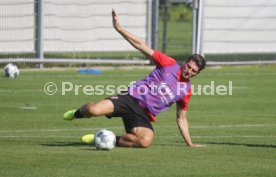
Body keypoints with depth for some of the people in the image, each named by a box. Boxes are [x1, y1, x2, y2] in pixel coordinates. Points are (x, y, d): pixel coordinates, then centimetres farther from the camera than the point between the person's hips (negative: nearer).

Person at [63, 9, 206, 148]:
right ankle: (79, 113, 12)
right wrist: (118, 28, -9)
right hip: (132, 98, -2)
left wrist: (190, 143, 16)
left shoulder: (186, 90, 13)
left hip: (143, 116, 2)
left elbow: (181, 119, 22)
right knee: (93, 110, -28)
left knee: (146, 141, -33)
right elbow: (140, 45, 0)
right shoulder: (169, 64, 3)